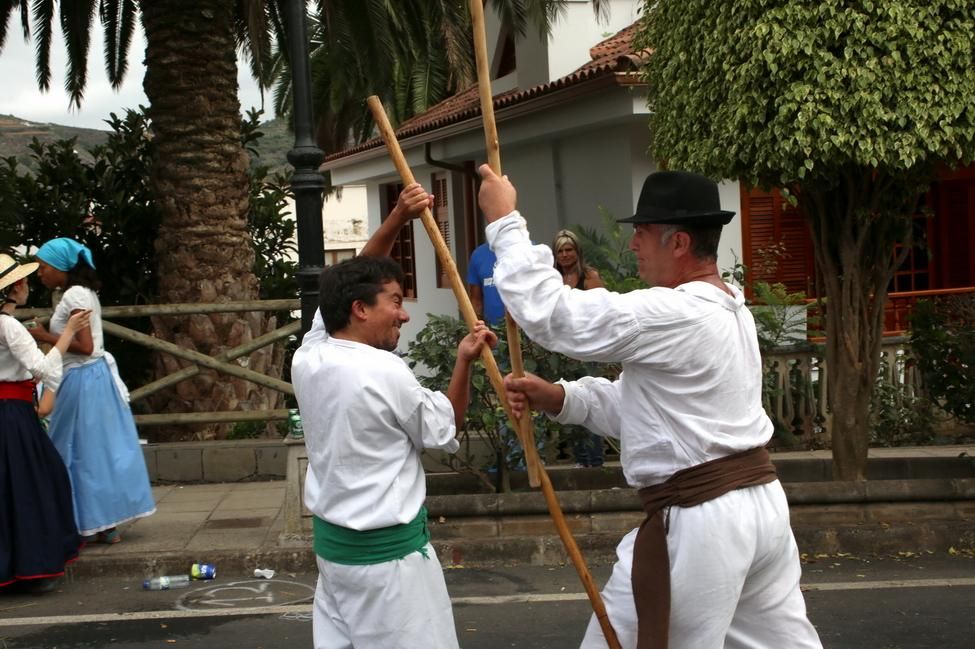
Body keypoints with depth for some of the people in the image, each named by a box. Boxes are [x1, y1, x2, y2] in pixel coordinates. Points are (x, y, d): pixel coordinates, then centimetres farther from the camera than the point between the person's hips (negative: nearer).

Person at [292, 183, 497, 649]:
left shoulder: (307, 358, -1)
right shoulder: (385, 373, -21)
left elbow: (349, 281, 13)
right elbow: (444, 431, -3)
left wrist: (397, 220, 10)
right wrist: (465, 361, -3)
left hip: (331, 541, 8)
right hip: (388, 551, -8)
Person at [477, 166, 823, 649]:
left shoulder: (672, 315, -19)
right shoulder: (729, 311, 13)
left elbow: (548, 312, -17)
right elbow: (642, 403, 15)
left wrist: (505, 221, -6)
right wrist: (559, 397, 2)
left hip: (700, 520, -10)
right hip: (761, 501, 10)